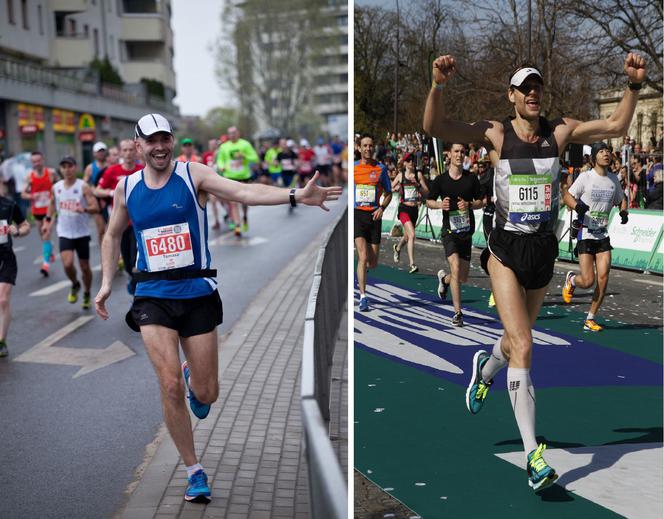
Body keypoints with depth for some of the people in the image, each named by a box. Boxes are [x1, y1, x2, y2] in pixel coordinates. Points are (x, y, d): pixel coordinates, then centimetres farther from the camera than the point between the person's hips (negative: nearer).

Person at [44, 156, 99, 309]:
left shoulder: (83, 186, -10)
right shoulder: (56, 187, 2)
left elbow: (96, 208, -16)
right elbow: (53, 203, 23)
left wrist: (85, 209, -35)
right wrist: (49, 219, 17)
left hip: (82, 233, -2)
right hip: (64, 233, 2)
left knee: (85, 267, 7)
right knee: (67, 264, -17)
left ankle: (87, 295, 31)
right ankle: (75, 285, 14)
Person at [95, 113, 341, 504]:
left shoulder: (193, 175, -5)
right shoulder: (126, 188, 5)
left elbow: (242, 191, -21)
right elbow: (113, 236, 21)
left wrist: (295, 195, -36)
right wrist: (107, 282, 12)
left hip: (197, 294, -1)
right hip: (153, 296, 1)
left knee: (206, 394, 3)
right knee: (170, 386, -11)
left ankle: (193, 379, 44)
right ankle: (195, 471, 7)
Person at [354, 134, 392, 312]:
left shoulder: (381, 168, 5)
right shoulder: (352, 167, 4)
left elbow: (388, 193, 11)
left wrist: (382, 207, -6)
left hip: (374, 215, 2)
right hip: (357, 214, -2)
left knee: (372, 263, 5)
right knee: (363, 256, -17)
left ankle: (359, 275, 41)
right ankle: (363, 297, -13)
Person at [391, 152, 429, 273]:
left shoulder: (418, 175, 3)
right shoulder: (401, 175, 3)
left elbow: (427, 192, 0)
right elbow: (390, 189, 13)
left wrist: (417, 184, -15)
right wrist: (398, 187, -7)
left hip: (415, 209, 3)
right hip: (404, 208, -3)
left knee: (407, 236, 19)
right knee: (411, 235, -20)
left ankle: (397, 248, 53)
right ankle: (411, 264, -18)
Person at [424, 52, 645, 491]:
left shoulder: (560, 131, 1)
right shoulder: (495, 134, -6)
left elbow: (616, 126, -3)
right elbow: (435, 127, -16)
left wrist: (634, 86, -16)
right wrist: (438, 86, -31)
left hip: (544, 249, 4)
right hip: (506, 250, -4)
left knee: (517, 340, 21)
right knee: (523, 346, -14)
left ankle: (486, 369, 58)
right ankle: (532, 454, -10)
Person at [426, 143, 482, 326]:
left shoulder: (472, 178, 3)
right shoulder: (440, 179, -1)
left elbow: (480, 202, 9)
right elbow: (429, 201, 9)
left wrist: (469, 205, -12)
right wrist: (440, 204, -12)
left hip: (467, 230, 3)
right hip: (449, 230, -3)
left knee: (463, 277, 9)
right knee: (456, 268, -20)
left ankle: (444, 278, 44)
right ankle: (457, 313, -13)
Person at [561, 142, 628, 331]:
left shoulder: (613, 179, 8)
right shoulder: (586, 177, -7)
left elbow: (621, 199, 22)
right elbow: (567, 196, -5)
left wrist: (624, 212, 1)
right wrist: (577, 206, -26)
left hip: (603, 235, 5)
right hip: (585, 233, -4)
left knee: (603, 279, -5)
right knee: (588, 281, -9)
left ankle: (590, 319, 9)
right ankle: (570, 279, 28)